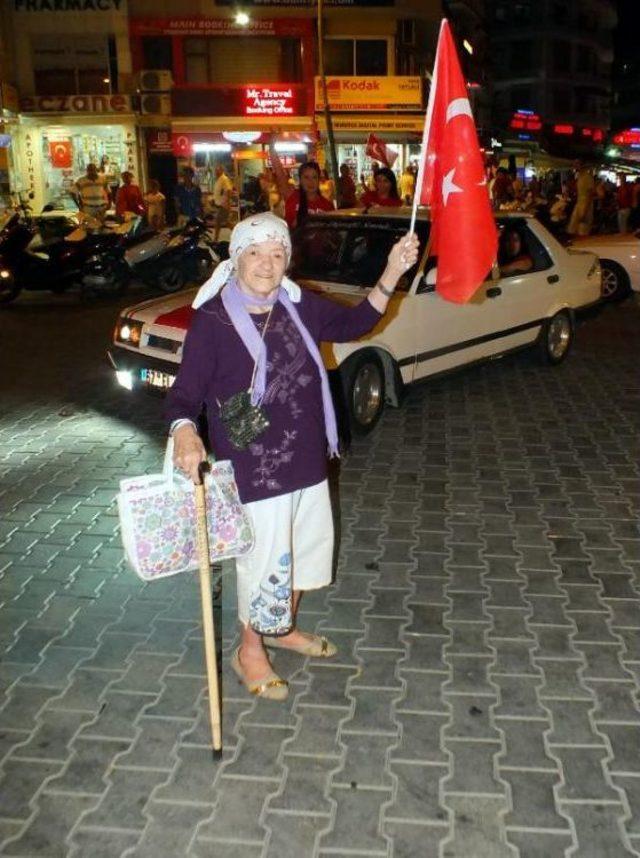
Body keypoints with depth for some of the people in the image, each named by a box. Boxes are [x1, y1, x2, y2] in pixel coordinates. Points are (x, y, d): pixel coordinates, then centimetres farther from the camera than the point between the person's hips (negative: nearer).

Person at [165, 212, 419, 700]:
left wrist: (392, 274, -2)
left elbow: (354, 323, 11)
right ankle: (250, 651, 33)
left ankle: (285, 628, 48)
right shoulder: (213, 319, -16)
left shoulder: (299, 305, 1)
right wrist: (184, 431, -40)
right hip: (253, 467, -7)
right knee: (264, 558, 5)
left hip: (307, 457, 7)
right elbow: (185, 393, -17)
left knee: (308, 545, 22)